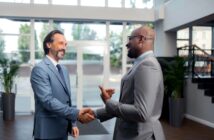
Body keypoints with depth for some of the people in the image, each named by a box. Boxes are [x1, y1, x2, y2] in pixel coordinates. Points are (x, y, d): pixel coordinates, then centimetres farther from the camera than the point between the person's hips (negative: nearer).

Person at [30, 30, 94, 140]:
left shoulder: (64, 70, 12)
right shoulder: (39, 69, -15)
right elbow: (48, 101, -25)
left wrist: (72, 123, 12)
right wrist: (77, 114, -30)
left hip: (63, 130, 8)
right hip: (48, 131, -7)